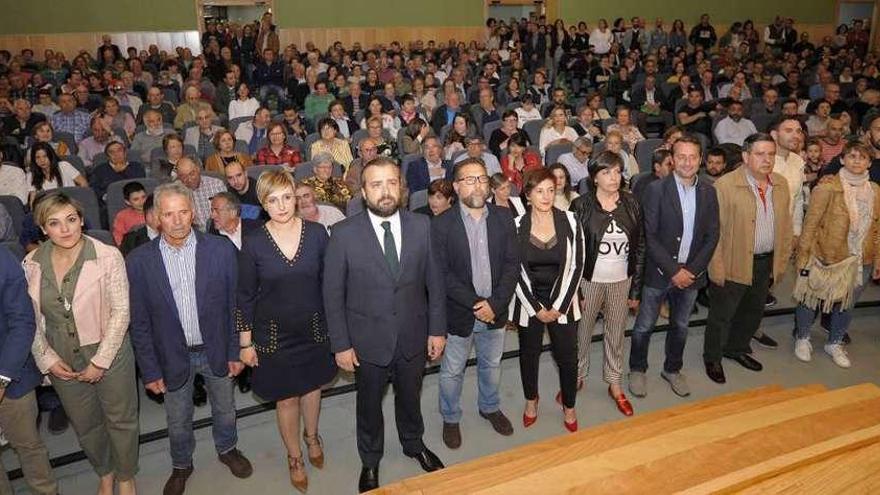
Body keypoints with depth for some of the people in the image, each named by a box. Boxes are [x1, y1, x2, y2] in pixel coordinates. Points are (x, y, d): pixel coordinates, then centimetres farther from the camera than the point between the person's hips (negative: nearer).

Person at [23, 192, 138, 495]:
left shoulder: (108, 257, -18)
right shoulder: (32, 265, -6)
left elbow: (120, 312, -16)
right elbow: (31, 319, 2)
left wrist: (100, 361, -16)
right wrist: (46, 358, -5)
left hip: (109, 354, -3)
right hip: (62, 362, 4)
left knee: (121, 421, 14)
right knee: (85, 425, 22)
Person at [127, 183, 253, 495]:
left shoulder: (221, 250, -14)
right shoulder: (139, 261, -13)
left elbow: (233, 305, -5)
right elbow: (139, 322, -6)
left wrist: (235, 352, -3)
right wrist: (150, 370, -4)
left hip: (216, 350, 0)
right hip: (173, 357, 0)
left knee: (224, 409, 22)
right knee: (178, 420, 20)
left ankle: (227, 449, 51)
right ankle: (181, 465, 47)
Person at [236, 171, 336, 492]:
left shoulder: (316, 233, -9)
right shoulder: (253, 243, -12)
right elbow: (245, 296, -5)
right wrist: (246, 343, -4)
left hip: (313, 328, 2)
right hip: (273, 333, -2)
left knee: (312, 385, 21)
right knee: (286, 397, 12)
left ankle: (312, 436, 51)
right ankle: (295, 457, 37)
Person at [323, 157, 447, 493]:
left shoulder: (421, 226, -8)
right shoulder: (344, 233, -15)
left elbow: (434, 281, -1)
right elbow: (333, 293, -9)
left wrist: (438, 329, -1)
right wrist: (341, 344, -9)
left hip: (413, 337, 2)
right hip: (368, 340, -1)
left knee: (410, 397, 24)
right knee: (369, 404, 20)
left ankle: (414, 444, 53)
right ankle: (370, 461, 46)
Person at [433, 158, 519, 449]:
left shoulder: (503, 219, -2)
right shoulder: (442, 224, -13)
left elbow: (512, 264, -4)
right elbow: (441, 273, -16)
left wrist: (495, 303, -15)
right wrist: (475, 304, -20)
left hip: (495, 311, 3)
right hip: (458, 314, -3)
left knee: (491, 365, 23)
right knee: (452, 372, 14)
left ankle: (489, 407, 48)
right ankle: (450, 418, 37)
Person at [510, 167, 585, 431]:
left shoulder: (570, 222, -8)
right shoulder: (516, 226, -10)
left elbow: (576, 266, -7)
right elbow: (515, 271, -7)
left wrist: (558, 307, -10)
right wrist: (536, 309, -9)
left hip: (562, 301, 0)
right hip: (528, 302, 0)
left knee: (567, 355, 7)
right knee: (529, 353, 15)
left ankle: (568, 404, 31)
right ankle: (531, 399, 39)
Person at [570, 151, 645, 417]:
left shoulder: (631, 204, -1)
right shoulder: (581, 205, -10)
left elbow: (640, 246, 3)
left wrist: (636, 288, 2)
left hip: (621, 281, 3)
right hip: (590, 280, -2)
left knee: (616, 334, 14)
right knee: (582, 333, 10)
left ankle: (615, 385, 31)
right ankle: (577, 377, 31)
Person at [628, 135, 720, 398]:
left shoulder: (708, 192, 1)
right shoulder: (656, 189, -12)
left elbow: (712, 236, 3)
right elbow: (649, 236, -13)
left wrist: (692, 270, -8)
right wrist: (673, 271, -15)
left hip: (691, 273, 4)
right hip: (658, 272, -4)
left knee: (680, 326, 18)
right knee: (644, 326, 8)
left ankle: (672, 369, 38)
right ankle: (637, 370, 29)